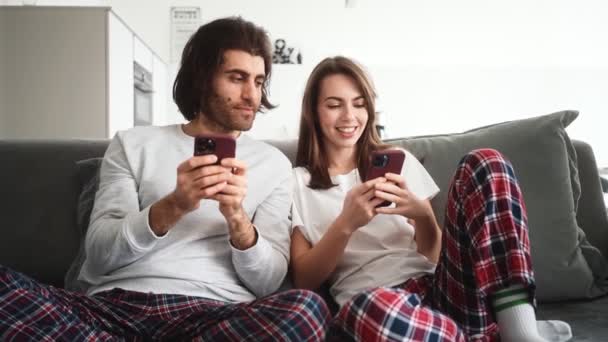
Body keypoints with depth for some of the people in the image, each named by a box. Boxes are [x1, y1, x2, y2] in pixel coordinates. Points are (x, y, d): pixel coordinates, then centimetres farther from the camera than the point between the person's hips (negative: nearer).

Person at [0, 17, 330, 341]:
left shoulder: (273, 163, 13)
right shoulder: (133, 144, 12)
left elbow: (267, 281, 6)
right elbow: (98, 256, 2)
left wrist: (237, 218, -13)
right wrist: (174, 206, -14)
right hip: (114, 305, 0)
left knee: (307, 309, -33)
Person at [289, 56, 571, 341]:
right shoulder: (298, 181, 13)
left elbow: (434, 254, 13)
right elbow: (304, 280, 3)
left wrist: (421, 214, -9)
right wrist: (346, 224, -13)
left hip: (442, 288, 4)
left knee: (485, 162, -15)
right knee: (367, 308, -44)